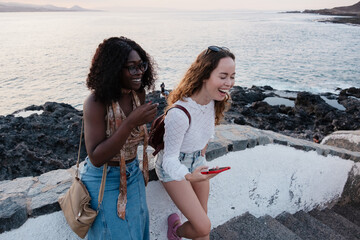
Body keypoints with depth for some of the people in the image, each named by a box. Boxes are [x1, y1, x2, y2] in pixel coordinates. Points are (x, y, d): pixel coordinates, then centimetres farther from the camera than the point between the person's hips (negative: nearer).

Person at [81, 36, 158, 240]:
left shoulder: (139, 95, -10)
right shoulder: (96, 103, -26)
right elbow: (96, 158, -30)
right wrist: (131, 123, -36)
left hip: (133, 175, 5)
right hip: (104, 179, -5)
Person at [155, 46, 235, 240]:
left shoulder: (214, 101, -13)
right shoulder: (179, 114, -37)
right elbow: (170, 158, -28)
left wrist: (201, 153, 8)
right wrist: (189, 176, -46)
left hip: (197, 161, 7)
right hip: (174, 166, -6)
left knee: (202, 220, 17)